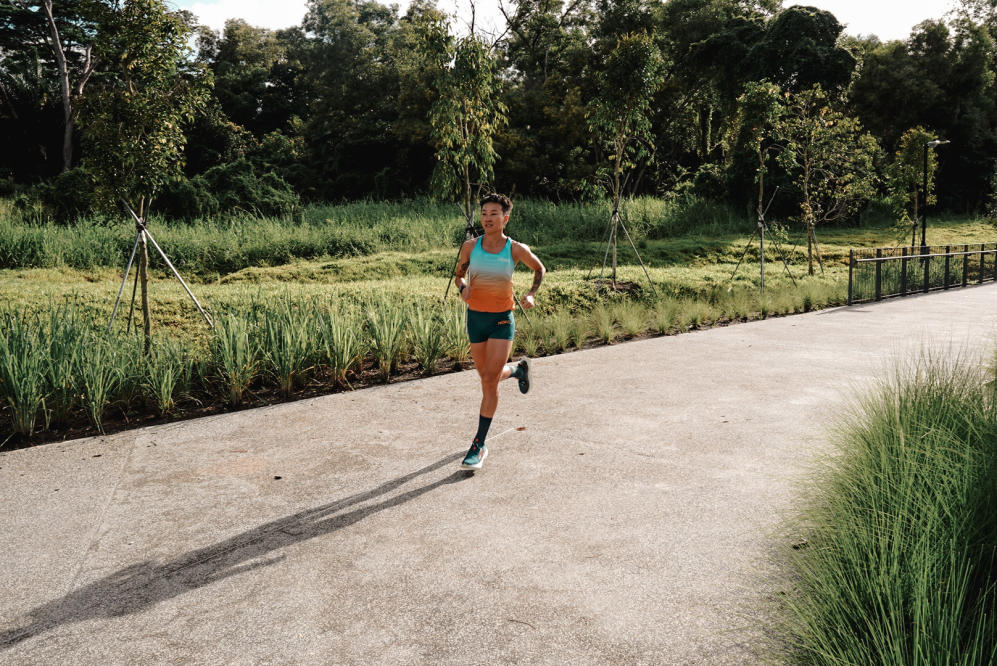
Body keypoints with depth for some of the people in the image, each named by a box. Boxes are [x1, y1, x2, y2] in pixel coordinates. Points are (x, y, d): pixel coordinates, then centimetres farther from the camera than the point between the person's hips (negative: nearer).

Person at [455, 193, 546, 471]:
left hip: (502, 321, -3)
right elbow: (459, 274, 11)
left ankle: (479, 445, -2)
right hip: (475, 318, 4)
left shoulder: (517, 250, -7)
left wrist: (531, 295, -5)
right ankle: (519, 369, 53)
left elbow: (540, 269, 11)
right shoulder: (470, 246, -3)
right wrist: (462, 287, -12)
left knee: (489, 381, -12)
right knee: (488, 377, 17)